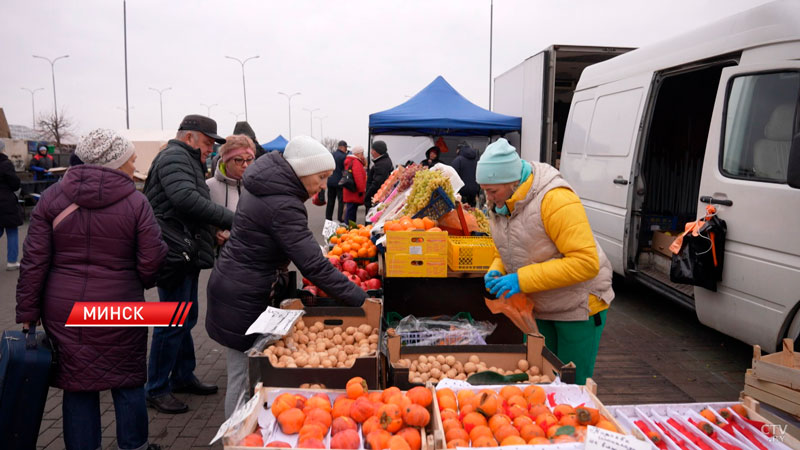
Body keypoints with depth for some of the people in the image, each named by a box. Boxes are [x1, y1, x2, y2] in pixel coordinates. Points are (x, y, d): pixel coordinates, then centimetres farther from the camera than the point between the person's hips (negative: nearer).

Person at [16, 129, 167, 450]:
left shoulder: (52, 198, 0)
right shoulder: (136, 202, -8)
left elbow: (34, 262, -2)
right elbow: (152, 263, -9)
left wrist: (27, 312, 4)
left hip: (63, 311, 3)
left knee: (77, 386, 12)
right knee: (128, 383, 13)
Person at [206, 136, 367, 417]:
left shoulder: (264, 185, 5)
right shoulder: (282, 206, -25)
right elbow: (314, 266, -28)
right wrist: (361, 300, -25)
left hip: (231, 285, 10)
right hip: (245, 301, -10)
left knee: (242, 372, 18)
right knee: (244, 375, 2)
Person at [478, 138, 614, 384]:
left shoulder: (556, 200, -27)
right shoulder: (500, 205, -1)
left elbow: (586, 262, -30)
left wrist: (522, 279, -32)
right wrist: (497, 271, -8)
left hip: (578, 307, -7)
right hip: (537, 309, 7)